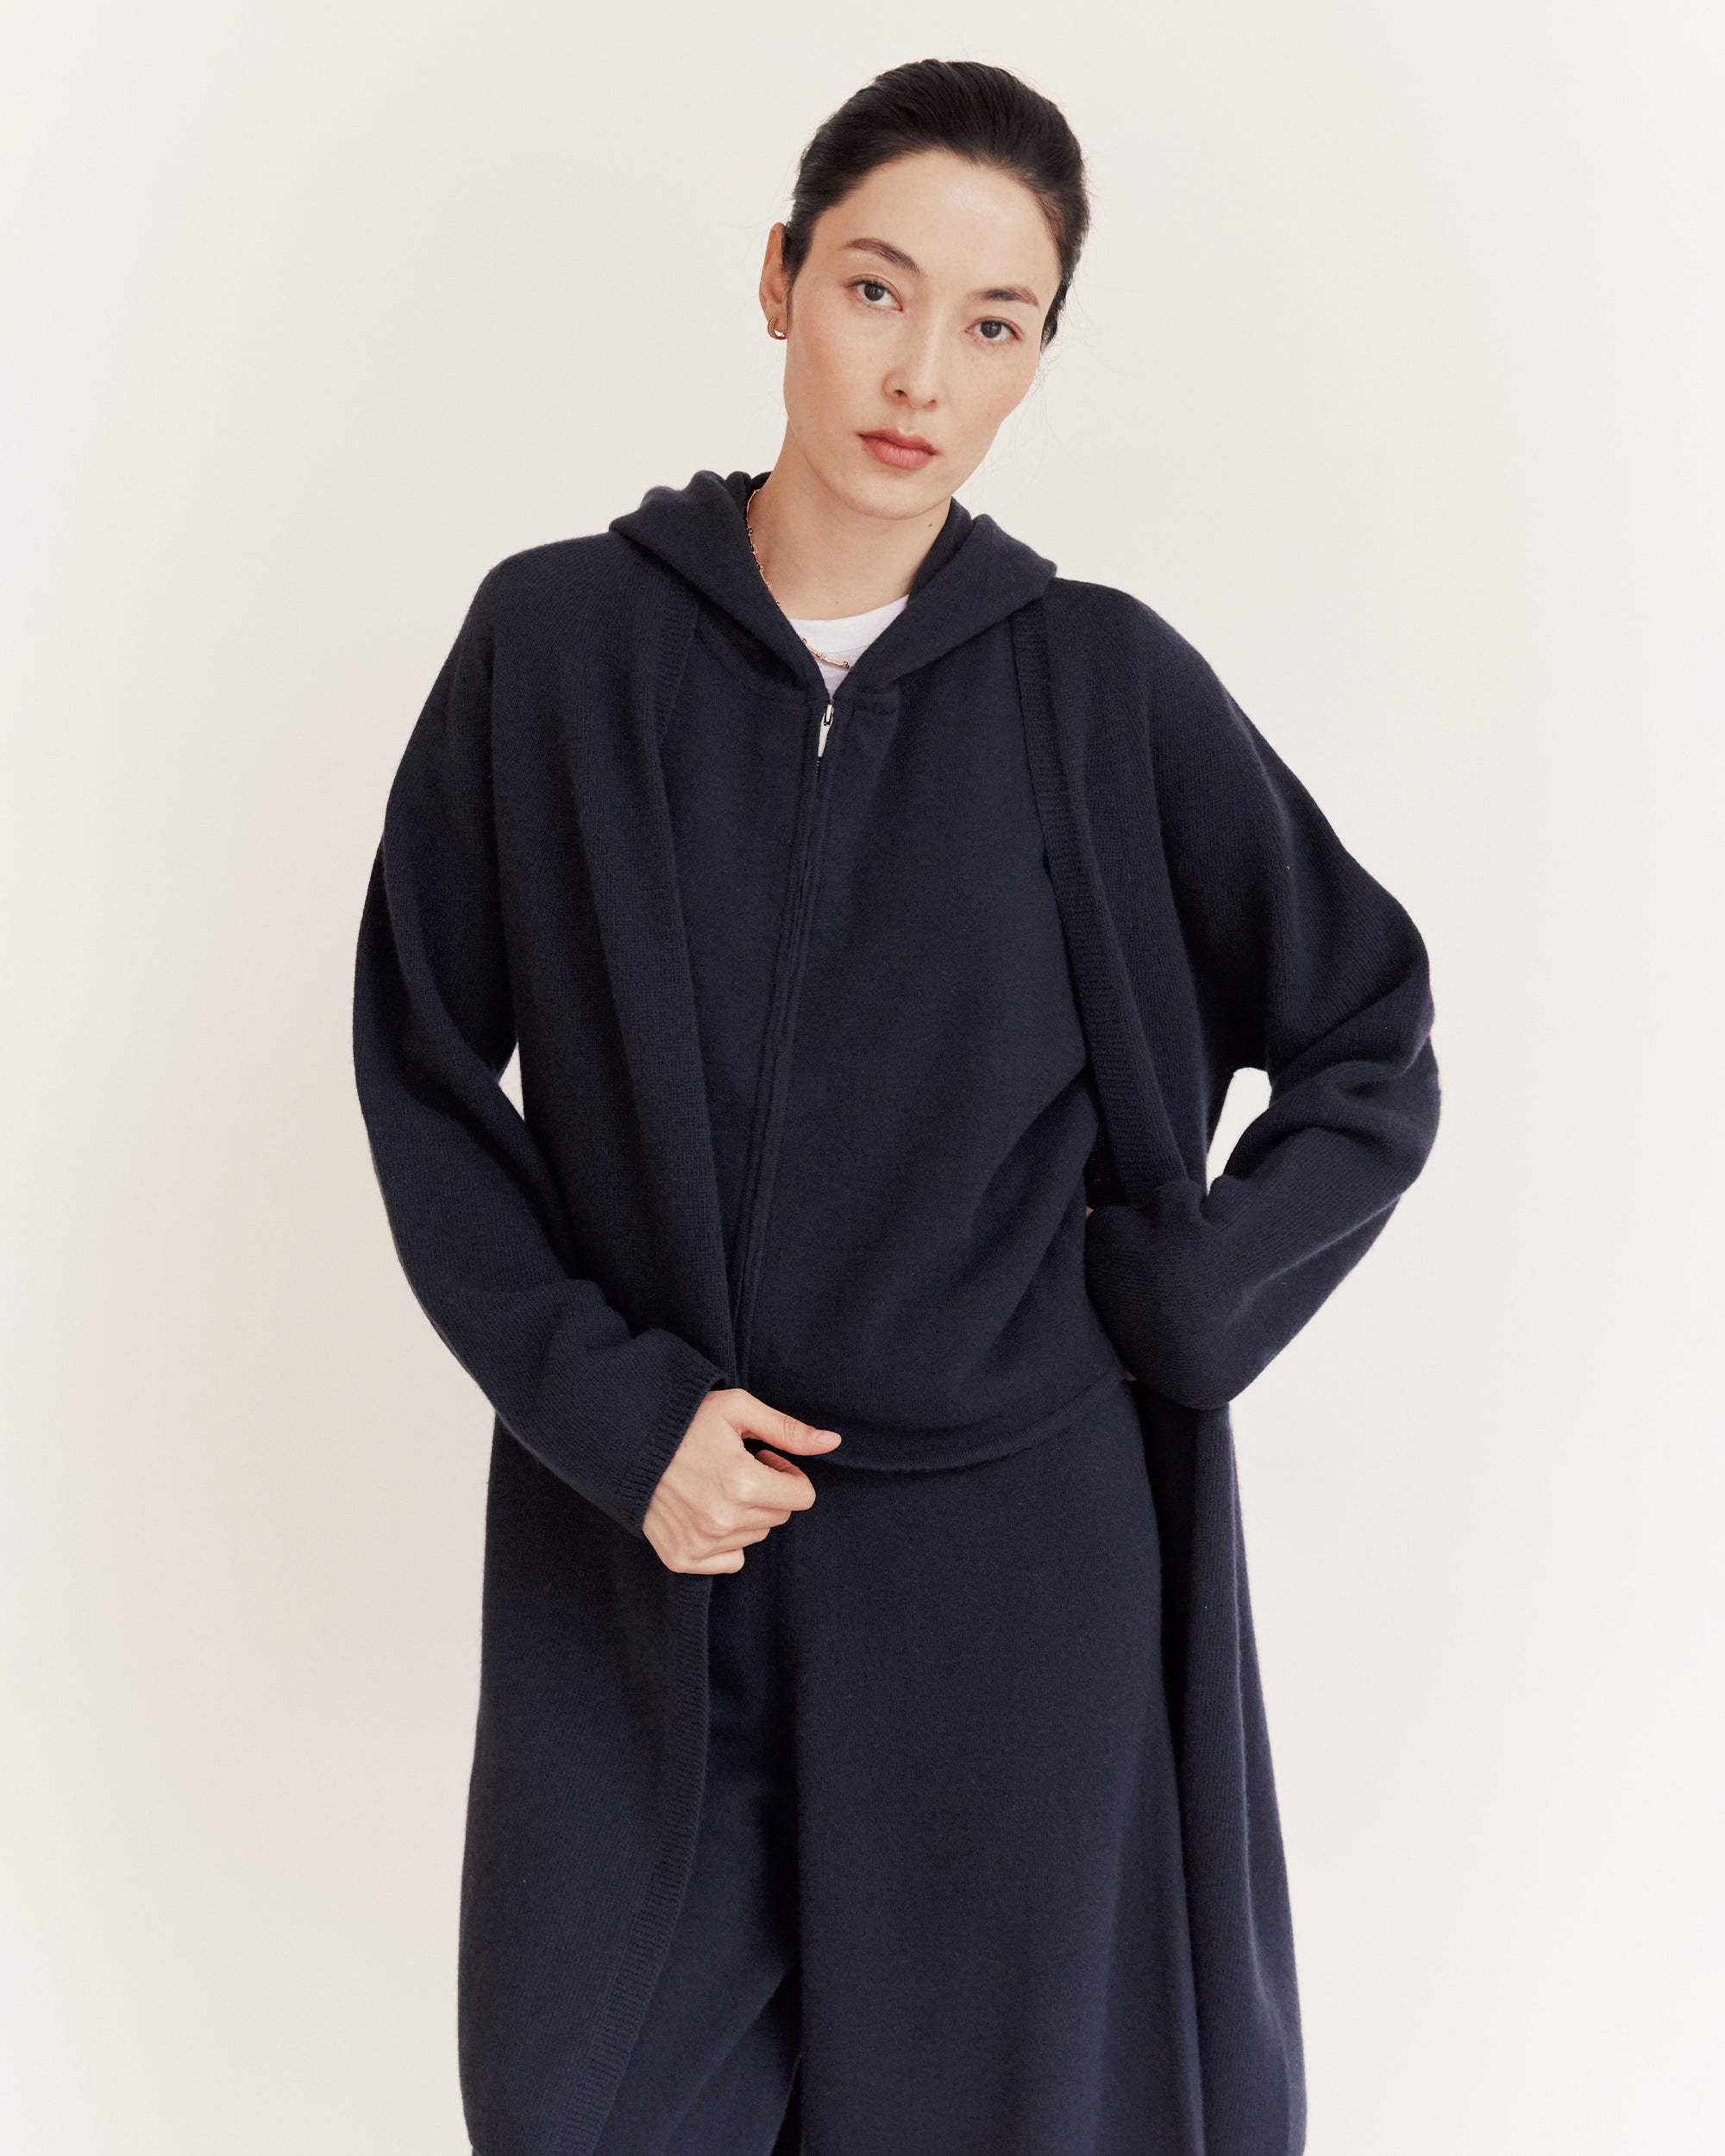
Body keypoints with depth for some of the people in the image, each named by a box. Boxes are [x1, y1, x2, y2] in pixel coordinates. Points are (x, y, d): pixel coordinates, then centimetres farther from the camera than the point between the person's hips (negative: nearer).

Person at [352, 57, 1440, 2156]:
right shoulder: (555, 643, -3)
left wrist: (1168, 1319, -5)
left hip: (1009, 1565, -1)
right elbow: (419, 1061, 1)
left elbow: (1373, 1052, 5)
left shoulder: (1106, 688, -4)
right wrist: (604, 1400, -10)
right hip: (637, 1544, 1)